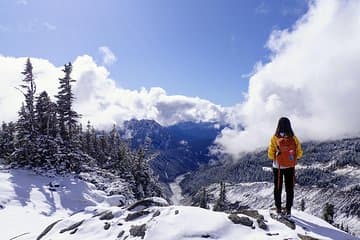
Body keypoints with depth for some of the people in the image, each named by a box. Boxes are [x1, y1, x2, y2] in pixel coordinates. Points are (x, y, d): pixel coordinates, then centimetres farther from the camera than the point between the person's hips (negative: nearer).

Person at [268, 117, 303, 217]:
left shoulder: (274, 138, -15)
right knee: (289, 188, 14)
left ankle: (278, 208, 21)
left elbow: (270, 154, -11)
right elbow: (299, 153, -2)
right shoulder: (293, 138, -10)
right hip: (290, 167, 1)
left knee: (277, 187, 14)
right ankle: (288, 210, 18)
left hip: (277, 167, -1)